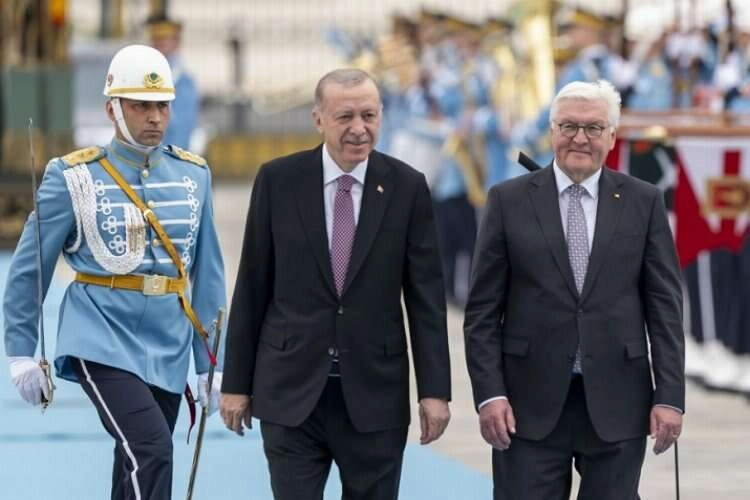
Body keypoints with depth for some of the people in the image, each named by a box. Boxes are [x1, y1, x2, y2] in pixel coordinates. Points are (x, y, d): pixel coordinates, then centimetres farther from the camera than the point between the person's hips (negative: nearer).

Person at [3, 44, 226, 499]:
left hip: (168, 350, 5)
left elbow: (207, 273, 10)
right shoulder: (74, 178, -4)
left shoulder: (193, 174, 7)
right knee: (151, 453, -23)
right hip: (102, 344, -5)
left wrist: (211, 363, 9)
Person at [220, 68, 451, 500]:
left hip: (375, 395, 1)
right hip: (292, 393, -1)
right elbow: (252, 289, 4)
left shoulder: (407, 187, 0)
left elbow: (426, 297, 1)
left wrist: (435, 390, -4)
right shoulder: (278, 181, 0)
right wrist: (237, 382, 3)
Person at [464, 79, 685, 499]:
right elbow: (483, 310, 3)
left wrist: (670, 396, -3)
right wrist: (489, 393, -6)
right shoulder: (510, 200, 3)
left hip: (616, 402, 1)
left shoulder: (644, 202, 5)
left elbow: (665, 306, 4)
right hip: (531, 402, -1)